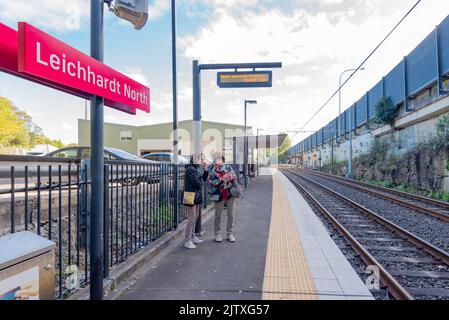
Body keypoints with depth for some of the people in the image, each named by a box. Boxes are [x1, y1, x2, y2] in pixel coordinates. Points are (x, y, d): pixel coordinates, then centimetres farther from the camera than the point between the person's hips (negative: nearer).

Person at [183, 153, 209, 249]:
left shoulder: (197, 169, 14)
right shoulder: (190, 169, -17)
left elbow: (203, 178, 16)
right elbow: (197, 182, -22)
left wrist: (206, 170, 5)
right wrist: (201, 184, -1)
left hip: (197, 196, 10)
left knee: (195, 218, 16)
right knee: (192, 219, -7)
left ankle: (192, 237, 29)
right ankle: (187, 241, 1)